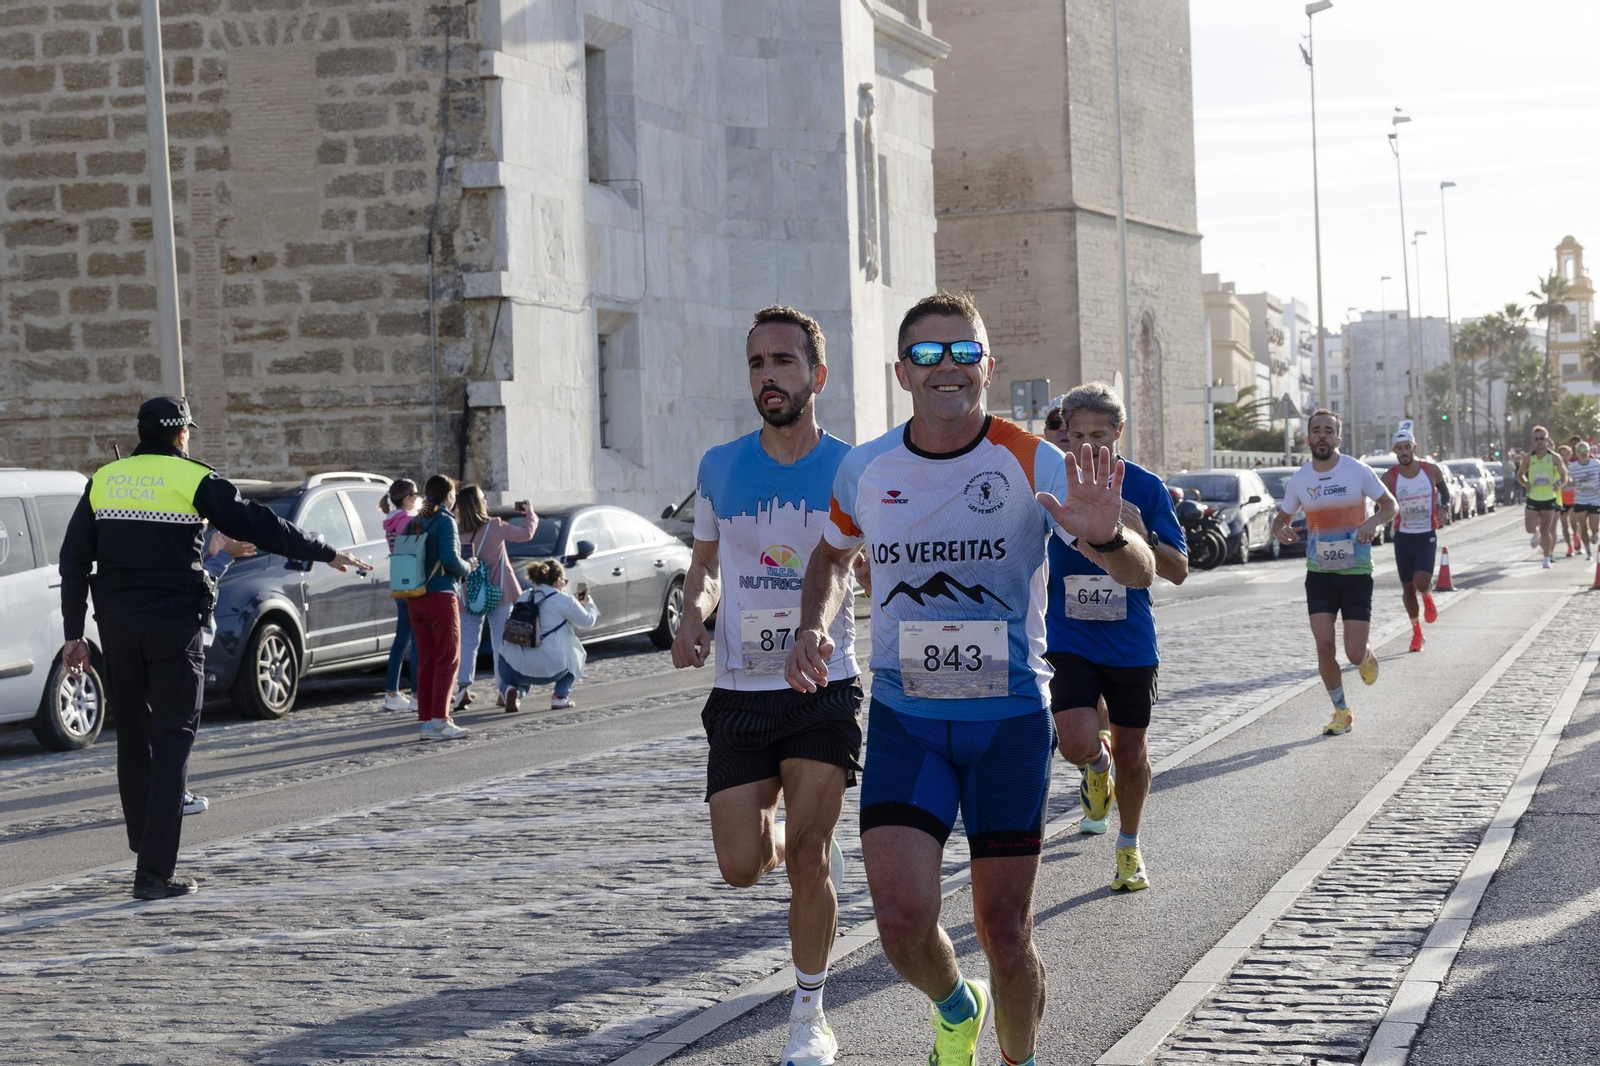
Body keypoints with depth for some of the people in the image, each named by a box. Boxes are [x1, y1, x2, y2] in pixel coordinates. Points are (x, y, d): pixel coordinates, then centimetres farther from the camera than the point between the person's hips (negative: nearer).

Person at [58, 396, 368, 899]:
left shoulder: (103, 480, 8)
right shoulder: (194, 481, -5)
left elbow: (74, 561, 7)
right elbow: (259, 526, -7)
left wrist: (74, 632, 11)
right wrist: (328, 555, 3)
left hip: (117, 624, 4)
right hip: (174, 622, -4)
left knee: (133, 734, 16)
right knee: (172, 741, -2)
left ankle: (146, 845, 24)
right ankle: (155, 871, -8)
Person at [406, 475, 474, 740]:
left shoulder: (414, 523, 11)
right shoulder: (445, 521, -10)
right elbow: (450, 558, -20)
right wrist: (467, 569, -1)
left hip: (415, 599, 7)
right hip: (441, 596, -7)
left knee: (426, 659, 11)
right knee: (448, 659, -2)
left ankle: (425, 718, 11)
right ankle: (439, 720, -9)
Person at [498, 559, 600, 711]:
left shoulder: (523, 597, 15)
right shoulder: (563, 600, -3)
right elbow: (587, 621, 11)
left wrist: (575, 603, 35)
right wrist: (588, 602, 30)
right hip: (548, 669, -3)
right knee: (576, 654, 29)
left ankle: (512, 689, 3)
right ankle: (560, 697, 14)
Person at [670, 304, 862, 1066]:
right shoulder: (720, 467, 3)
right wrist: (692, 617, -3)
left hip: (823, 690, -2)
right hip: (739, 694, 2)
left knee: (807, 856, -9)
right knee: (741, 868, -2)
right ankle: (785, 837, 36)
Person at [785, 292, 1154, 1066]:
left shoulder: (1032, 464, -9)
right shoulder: (865, 469, 0)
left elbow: (1140, 575, -13)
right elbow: (834, 555, 21)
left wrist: (1104, 537, -36)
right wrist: (814, 628, 1)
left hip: (1010, 717, -1)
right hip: (903, 718, 1)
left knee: (1006, 934, 2)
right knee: (902, 918, -14)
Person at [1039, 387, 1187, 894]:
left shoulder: (1144, 487, -4)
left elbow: (1179, 572, -2)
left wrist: (1144, 538, -23)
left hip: (1131, 641, 1)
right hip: (1068, 639, -1)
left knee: (1130, 751, 11)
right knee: (1077, 744, -19)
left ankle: (1129, 847, 33)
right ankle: (1098, 763, 19)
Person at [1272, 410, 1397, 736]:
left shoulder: (1358, 471, -9)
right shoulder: (1298, 480, -1)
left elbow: (1390, 504, 1)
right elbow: (1281, 517, 12)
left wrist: (1374, 521, -22)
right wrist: (1280, 529, -13)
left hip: (1357, 573, -2)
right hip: (1319, 574, 2)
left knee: (1354, 655, -7)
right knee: (1324, 647, -8)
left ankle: (1366, 655, 32)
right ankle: (1341, 712, 11)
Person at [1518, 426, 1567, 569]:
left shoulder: (1554, 458, -3)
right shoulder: (1528, 458, -1)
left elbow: (1564, 476, 3)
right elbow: (1520, 475, 9)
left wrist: (1559, 483, -20)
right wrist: (1525, 483, -13)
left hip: (1550, 499, -1)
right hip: (1532, 499, 1)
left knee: (1546, 531, 1)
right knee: (1529, 527, -12)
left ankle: (1547, 558, 17)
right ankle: (1536, 535, 26)